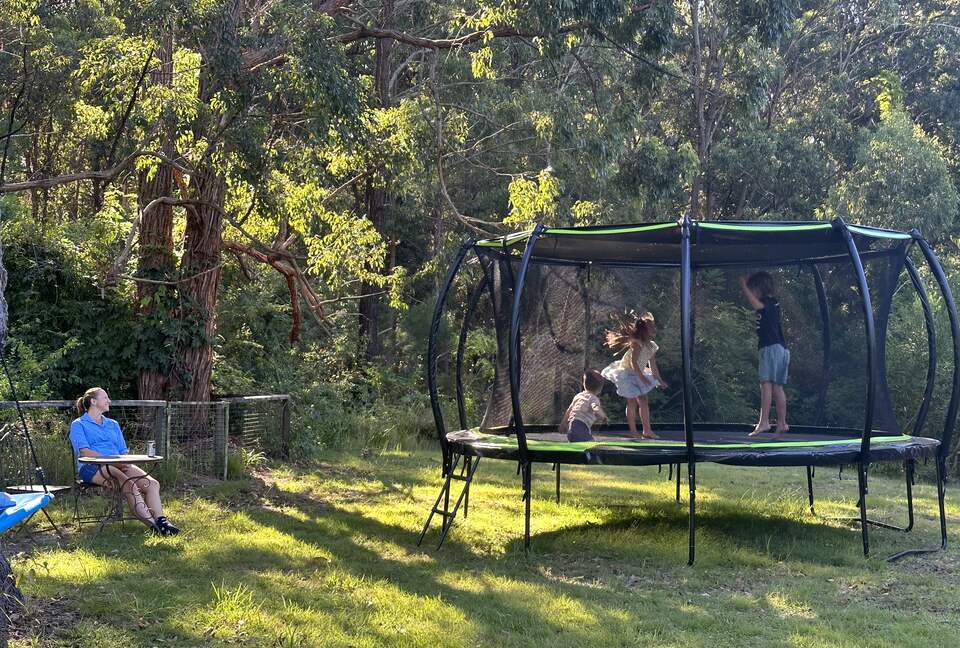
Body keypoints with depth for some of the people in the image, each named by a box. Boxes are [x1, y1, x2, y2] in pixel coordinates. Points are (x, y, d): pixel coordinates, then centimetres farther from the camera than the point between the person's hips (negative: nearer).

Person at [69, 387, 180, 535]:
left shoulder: (113, 424, 30)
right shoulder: (78, 425, 11)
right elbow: (84, 452, -6)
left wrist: (125, 463, -3)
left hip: (118, 466, 6)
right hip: (92, 467, -6)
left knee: (152, 484, -21)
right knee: (130, 485, -34)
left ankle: (160, 520, -37)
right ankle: (152, 524, -44)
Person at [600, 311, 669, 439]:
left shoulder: (652, 346, 2)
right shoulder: (637, 343, -23)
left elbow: (653, 366, 11)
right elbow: (634, 362, -29)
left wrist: (659, 380, 13)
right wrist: (642, 377, -35)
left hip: (638, 375, 9)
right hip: (627, 372, -9)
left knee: (643, 402, 8)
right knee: (632, 402, -7)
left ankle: (647, 431, 14)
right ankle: (633, 432, 0)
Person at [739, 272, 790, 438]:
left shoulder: (767, 301, -5)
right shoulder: (773, 302, 22)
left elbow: (756, 305, -28)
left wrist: (744, 286, -20)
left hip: (771, 347, -10)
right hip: (782, 349, 10)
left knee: (766, 383, -17)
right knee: (777, 387, 8)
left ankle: (764, 422, -26)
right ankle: (782, 423, 7)